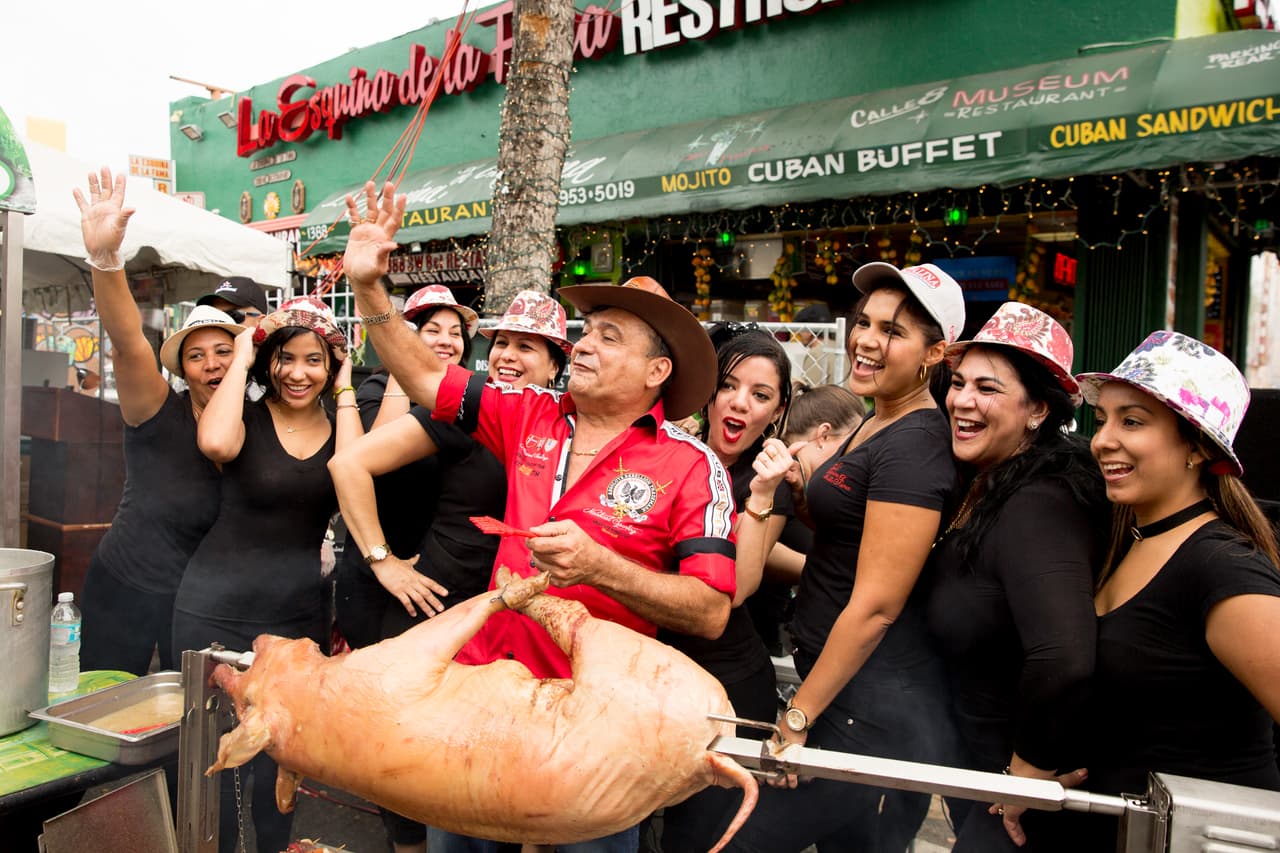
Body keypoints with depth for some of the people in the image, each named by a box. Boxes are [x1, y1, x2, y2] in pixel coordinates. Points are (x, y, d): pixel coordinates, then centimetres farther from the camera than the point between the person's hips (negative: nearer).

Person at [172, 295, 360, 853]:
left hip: (299, 617, 3)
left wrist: (345, 393, -13)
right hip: (217, 612, -3)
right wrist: (241, 356, -18)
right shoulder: (248, 419, -6)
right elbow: (215, 442, -30)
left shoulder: (340, 426, 3)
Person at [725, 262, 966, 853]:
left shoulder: (914, 444, -20)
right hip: (843, 687, 9)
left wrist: (799, 715, -15)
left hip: (870, 711, -9)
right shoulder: (876, 425, 10)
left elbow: (875, 607, -21)